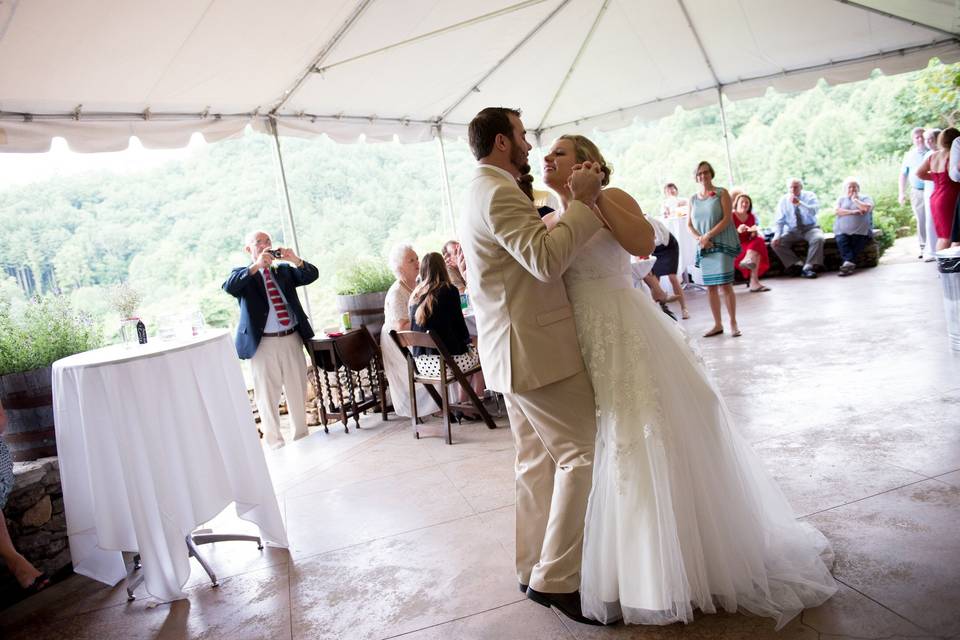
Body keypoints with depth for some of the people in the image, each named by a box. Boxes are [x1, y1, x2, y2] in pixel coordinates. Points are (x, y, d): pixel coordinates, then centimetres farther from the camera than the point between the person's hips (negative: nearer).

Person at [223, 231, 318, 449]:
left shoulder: (285, 269, 14)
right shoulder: (243, 274, 4)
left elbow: (312, 275, 3)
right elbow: (228, 286, -17)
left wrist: (295, 260, -15)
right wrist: (256, 266, -26)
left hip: (292, 339, 4)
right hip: (263, 343, -3)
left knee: (298, 391, 12)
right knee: (268, 396, 1)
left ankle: (301, 436, 27)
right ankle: (275, 443, 13)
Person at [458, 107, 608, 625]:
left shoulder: (481, 191, 19)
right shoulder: (500, 192, -16)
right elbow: (547, 260, -27)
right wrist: (581, 202, -18)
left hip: (514, 348, 11)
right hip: (535, 347, -11)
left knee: (536, 460, 15)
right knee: (580, 453, -4)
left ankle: (532, 569, 26)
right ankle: (555, 579, 3)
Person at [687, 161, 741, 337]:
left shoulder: (721, 193, 0)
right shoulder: (693, 199, 12)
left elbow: (727, 218, -8)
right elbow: (689, 225, 11)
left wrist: (708, 235, -15)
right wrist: (700, 238, -7)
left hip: (723, 244, -4)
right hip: (704, 247, 4)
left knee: (725, 284, -9)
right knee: (710, 287, 4)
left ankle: (733, 323, 1)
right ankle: (717, 324, 14)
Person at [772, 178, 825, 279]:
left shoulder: (809, 196, -3)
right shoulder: (783, 201, 2)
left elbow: (814, 211, -22)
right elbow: (779, 221, -2)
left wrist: (799, 203, -36)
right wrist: (777, 236, -19)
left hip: (810, 229, -2)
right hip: (791, 231, 2)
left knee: (818, 238, -33)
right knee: (775, 243, -21)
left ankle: (808, 267, -26)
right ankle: (798, 264, -17)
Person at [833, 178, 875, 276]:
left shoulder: (865, 198, 16)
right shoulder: (841, 199, 22)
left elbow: (866, 208, -7)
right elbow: (838, 211, 2)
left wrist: (855, 199, 5)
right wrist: (853, 212, -10)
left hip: (861, 232, -1)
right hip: (843, 231, 1)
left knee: (857, 242, -31)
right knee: (841, 240, -30)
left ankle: (848, 262, -38)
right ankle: (850, 264, -41)